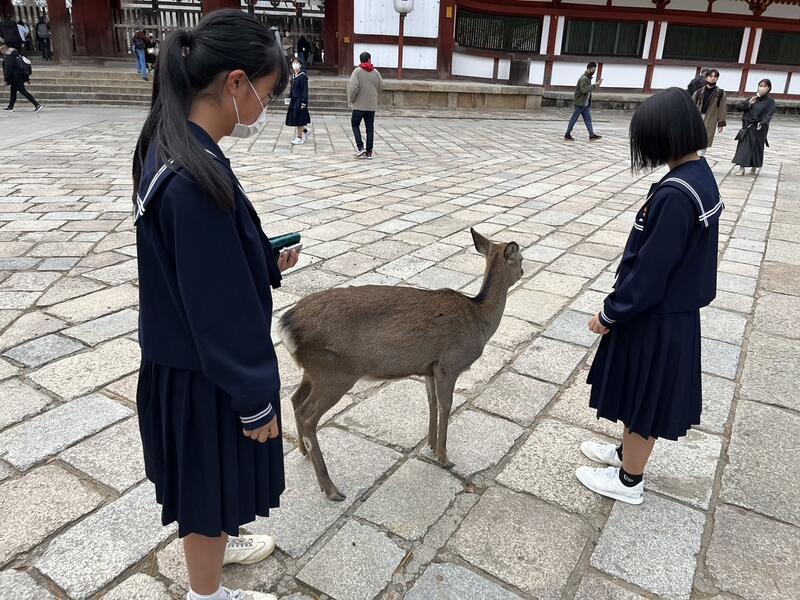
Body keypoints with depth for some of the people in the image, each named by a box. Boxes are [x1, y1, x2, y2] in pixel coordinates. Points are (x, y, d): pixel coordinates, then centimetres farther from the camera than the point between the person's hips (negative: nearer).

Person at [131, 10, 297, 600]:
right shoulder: (195, 180, -30)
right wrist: (255, 400, -16)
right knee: (209, 482, 15)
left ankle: (217, 543, 56)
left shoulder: (174, 150, 0)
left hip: (189, 360, 9)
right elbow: (221, 310, -25)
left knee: (213, 481, 30)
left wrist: (267, 265, 5)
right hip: (207, 375, -9)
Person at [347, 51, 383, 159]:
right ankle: (369, 152, 9)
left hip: (359, 105, -3)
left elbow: (353, 86, -17)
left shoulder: (357, 71, -8)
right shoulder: (375, 72, 3)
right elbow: (381, 87, 8)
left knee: (355, 124, 11)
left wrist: (351, 99, -4)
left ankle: (360, 147, -4)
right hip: (372, 105, 3)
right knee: (370, 128, 8)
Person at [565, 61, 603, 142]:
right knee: (574, 119, -1)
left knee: (588, 119, 2)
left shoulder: (588, 78, 15)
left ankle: (591, 135, -2)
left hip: (586, 103, 9)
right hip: (580, 103, -9)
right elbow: (584, 90, -26)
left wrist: (596, 85, 9)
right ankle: (567, 135, 8)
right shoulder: (583, 78, -15)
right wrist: (594, 85, -24)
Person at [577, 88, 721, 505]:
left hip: (655, 316, -9)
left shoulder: (675, 195, -28)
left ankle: (628, 481, 28)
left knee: (643, 397, 9)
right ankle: (627, 451, 45)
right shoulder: (699, 175, 3)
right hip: (675, 309, 9)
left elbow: (650, 270, -25)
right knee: (642, 394, 24)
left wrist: (609, 314, -12)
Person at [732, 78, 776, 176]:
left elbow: (769, 115, -11)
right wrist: (749, 103, -21)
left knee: (757, 147, 7)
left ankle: (754, 167, 21)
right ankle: (741, 168, -11)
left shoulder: (770, 102, 0)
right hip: (748, 126, 1)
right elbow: (742, 107, -1)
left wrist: (762, 123, -28)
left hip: (759, 128, -1)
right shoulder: (753, 98, 8)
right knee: (744, 146, -7)